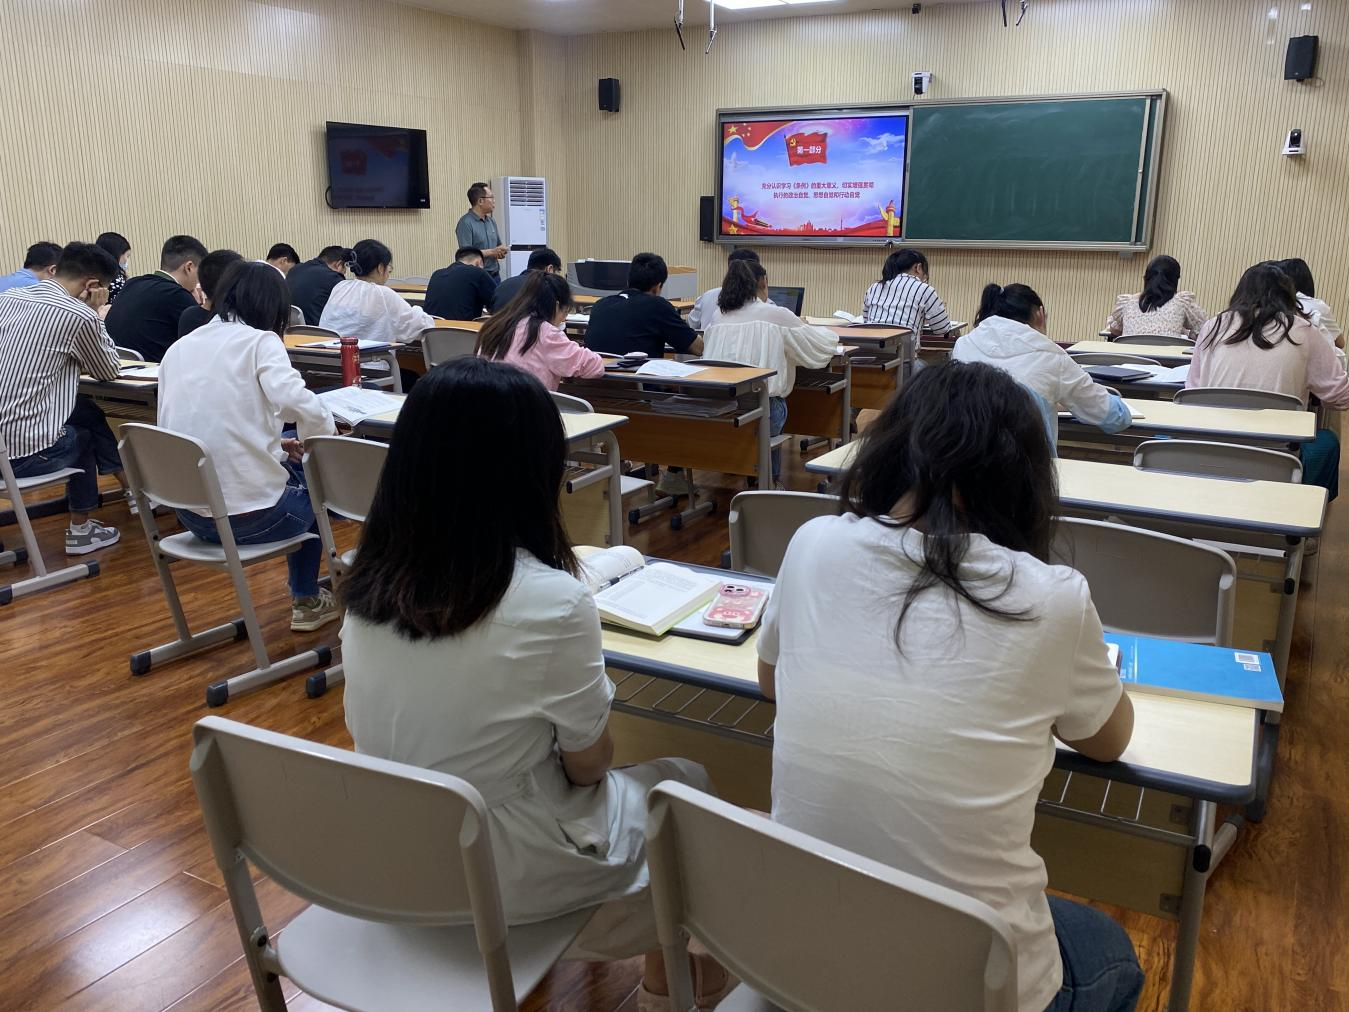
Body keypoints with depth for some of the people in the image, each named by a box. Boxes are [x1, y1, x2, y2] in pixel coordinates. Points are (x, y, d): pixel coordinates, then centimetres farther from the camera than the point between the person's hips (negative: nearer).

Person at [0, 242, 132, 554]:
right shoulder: (78, 316, -11)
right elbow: (109, 371, 7)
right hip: (26, 453, -6)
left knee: (86, 411, 24)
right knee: (83, 434, 26)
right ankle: (80, 529, 36)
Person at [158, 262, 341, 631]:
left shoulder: (178, 348, 11)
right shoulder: (259, 341, -7)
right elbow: (297, 403, -26)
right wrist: (325, 433, -6)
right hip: (248, 514, -6)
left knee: (292, 465, 32)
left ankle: (307, 597, 42)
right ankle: (307, 601, 37)